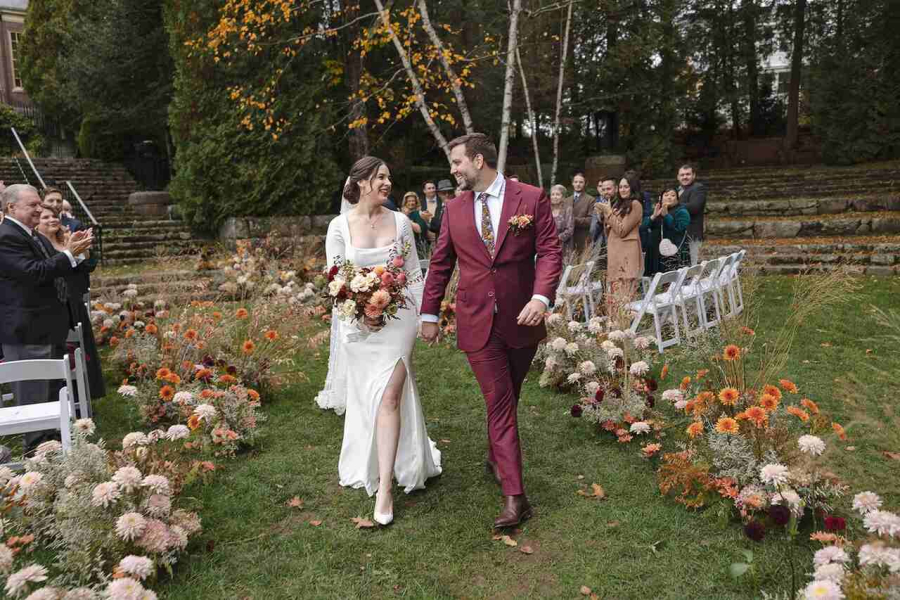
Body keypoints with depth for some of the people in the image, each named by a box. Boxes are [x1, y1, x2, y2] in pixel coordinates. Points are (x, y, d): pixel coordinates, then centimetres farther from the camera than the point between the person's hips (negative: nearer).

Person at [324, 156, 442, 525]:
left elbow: (413, 273, 6)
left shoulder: (400, 222, 2)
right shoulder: (340, 226, -2)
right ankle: (371, 466, 36)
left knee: (389, 397, -9)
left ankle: (385, 487, -3)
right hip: (359, 322, 1)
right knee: (366, 398, 12)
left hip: (398, 317, 0)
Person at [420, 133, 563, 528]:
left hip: (521, 318, 0)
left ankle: (496, 457, 40)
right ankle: (514, 497, 3)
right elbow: (440, 264, 11)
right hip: (477, 322, 1)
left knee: (506, 399, 15)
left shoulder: (531, 198, -3)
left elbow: (550, 251, -5)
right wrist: (429, 314, 11)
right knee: (499, 404, -1)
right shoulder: (454, 208, 5)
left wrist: (541, 297, -20)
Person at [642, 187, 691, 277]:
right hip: (655, 253, 5)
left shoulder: (682, 212, 4)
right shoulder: (656, 210, 19)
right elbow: (644, 226, 5)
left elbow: (679, 229, -13)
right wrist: (653, 216, -11)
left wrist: (666, 215, -15)